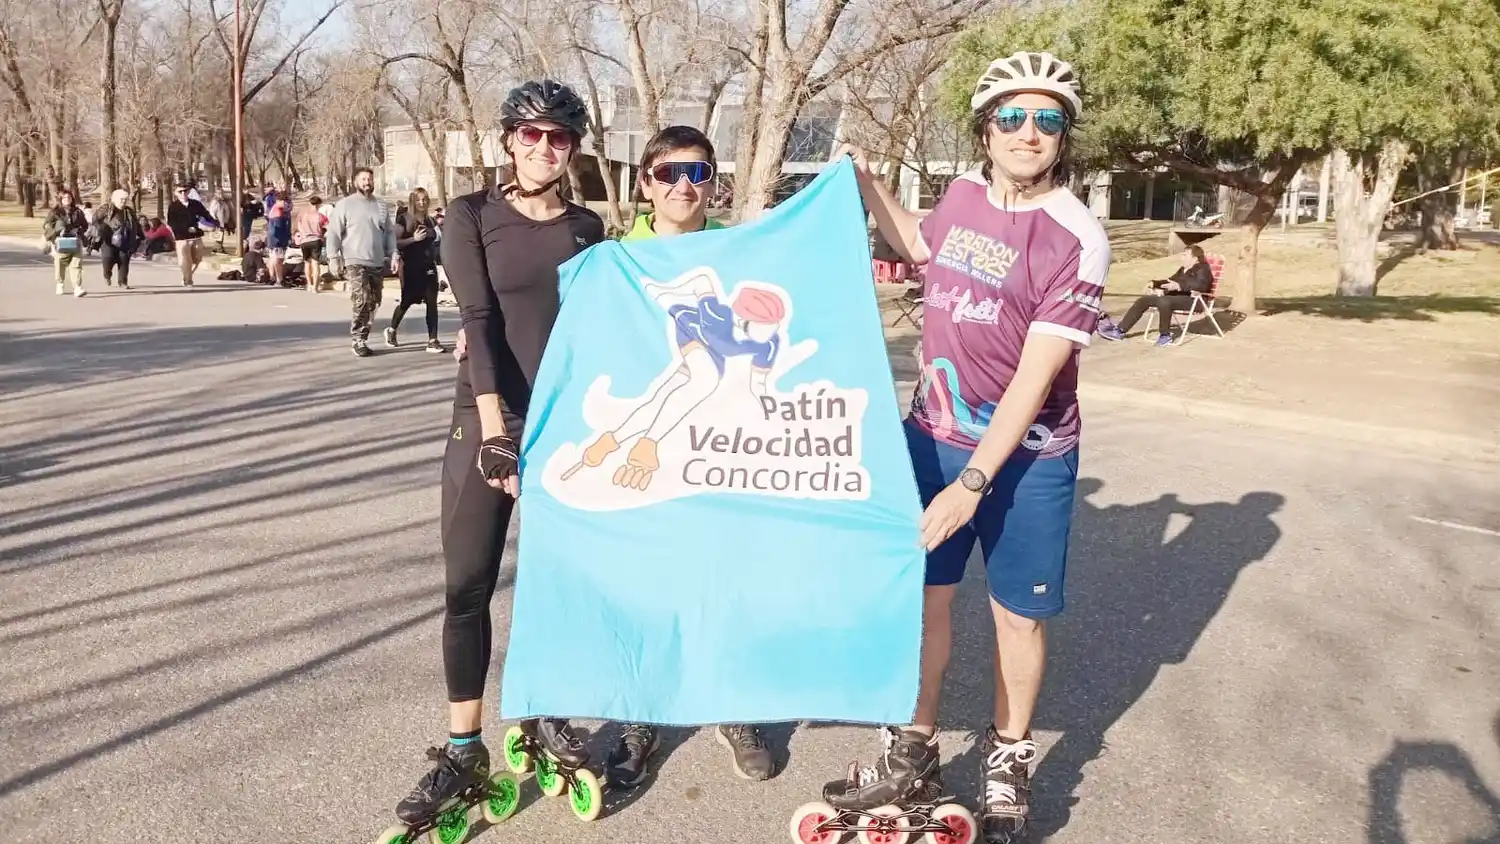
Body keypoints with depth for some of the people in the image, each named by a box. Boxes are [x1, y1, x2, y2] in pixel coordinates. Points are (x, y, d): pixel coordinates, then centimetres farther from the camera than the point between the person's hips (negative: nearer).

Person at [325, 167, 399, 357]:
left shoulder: (381, 206, 14)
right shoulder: (345, 204, 0)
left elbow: (390, 233, 17)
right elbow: (333, 233, -3)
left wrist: (394, 255, 7)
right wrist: (334, 258, -9)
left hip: (378, 263, 5)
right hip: (355, 262, -5)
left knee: (373, 304, 7)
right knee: (362, 301, -17)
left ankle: (362, 339, 17)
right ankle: (358, 339, -7)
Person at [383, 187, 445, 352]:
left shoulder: (430, 220, 10)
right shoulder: (403, 219, -5)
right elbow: (396, 243, -12)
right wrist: (414, 239, -22)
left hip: (428, 267, 4)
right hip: (410, 267, -4)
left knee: (431, 302, -7)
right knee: (407, 302, 8)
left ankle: (432, 341, -8)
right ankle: (391, 331, 33)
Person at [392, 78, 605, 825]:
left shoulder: (588, 228, 9)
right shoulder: (471, 216, 0)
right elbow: (478, 319, -11)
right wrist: (495, 428, -21)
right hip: (486, 420, -2)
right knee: (468, 587, -1)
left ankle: (546, 716, 26)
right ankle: (463, 748, 10)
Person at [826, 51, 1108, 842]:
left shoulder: (1076, 238, -17)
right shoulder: (964, 193, 0)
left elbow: (1035, 376, -21)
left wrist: (973, 483, -24)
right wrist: (867, 183, 14)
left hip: (1025, 457, -4)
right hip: (932, 436, 5)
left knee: (1018, 613, 9)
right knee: (922, 592, 12)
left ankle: (1007, 760, 32)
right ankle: (912, 748, 30)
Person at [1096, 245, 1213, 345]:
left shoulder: (1202, 269, -6)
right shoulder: (1183, 269, 23)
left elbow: (1202, 285, -27)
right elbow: (1171, 280, 38)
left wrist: (1178, 286, -37)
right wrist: (1154, 283, 19)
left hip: (1192, 300, -10)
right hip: (1175, 296, 10)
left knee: (1164, 301, -39)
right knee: (1143, 300, 0)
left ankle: (1165, 336, -21)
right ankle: (1120, 331, -4)